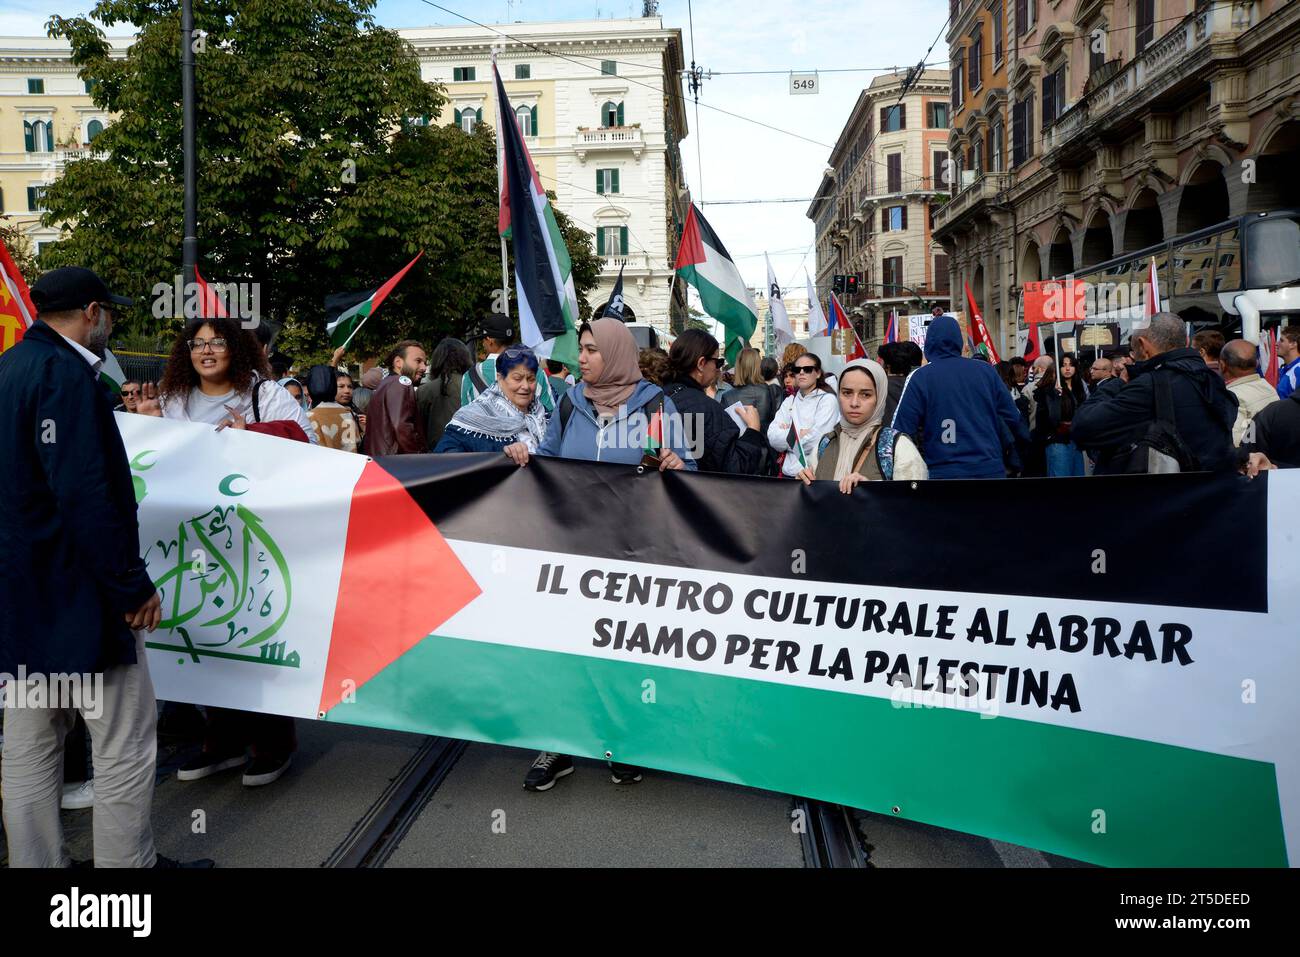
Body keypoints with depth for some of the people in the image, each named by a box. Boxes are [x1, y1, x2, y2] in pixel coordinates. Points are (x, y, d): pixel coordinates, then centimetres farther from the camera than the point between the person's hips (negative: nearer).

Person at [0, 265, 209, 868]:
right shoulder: (65, 372, -16)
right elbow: (86, 493, -24)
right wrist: (132, 586, -19)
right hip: (74, 592, -10)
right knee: (126, 743, 1)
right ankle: (128, 861, 10)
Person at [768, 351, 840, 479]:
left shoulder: (827, 400, -4)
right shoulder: (789, 401, 11)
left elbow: (814, 441, -14)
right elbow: (773, 438, -1)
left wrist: (786, 435, -1)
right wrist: (798, 434, -12)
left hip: (816, 475, -5)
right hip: (789, 473, 5)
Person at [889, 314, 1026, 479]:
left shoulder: (920, 377, -6)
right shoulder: (986, 371, 4)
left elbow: (902, 430, -9)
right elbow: (1012, 416, 9)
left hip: (943, 472, -3)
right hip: (990, 469, 3)